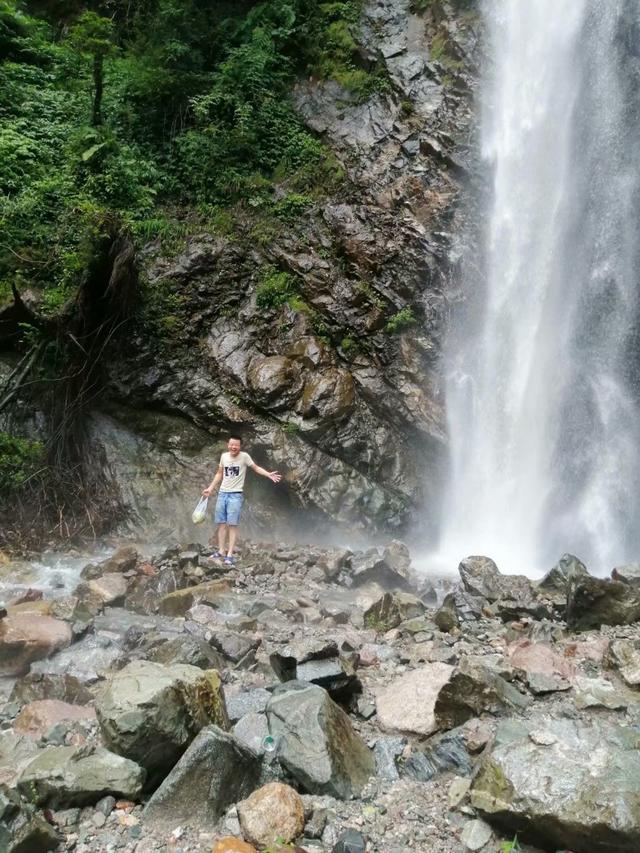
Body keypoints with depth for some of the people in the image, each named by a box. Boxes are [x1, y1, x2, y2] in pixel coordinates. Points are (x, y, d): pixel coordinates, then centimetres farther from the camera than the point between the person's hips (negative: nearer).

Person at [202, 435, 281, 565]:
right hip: (222, 493, 5)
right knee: (221, 523, 8)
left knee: (232, 524, -5)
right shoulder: (224, 456, 5)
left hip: (236, 495, -5)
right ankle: (221, 551, 16)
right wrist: (210, 489, 19)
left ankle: (230, 554, -2)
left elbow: (256, 468, -6)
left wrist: (269, 474, -23)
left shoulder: (244, 456, -9)